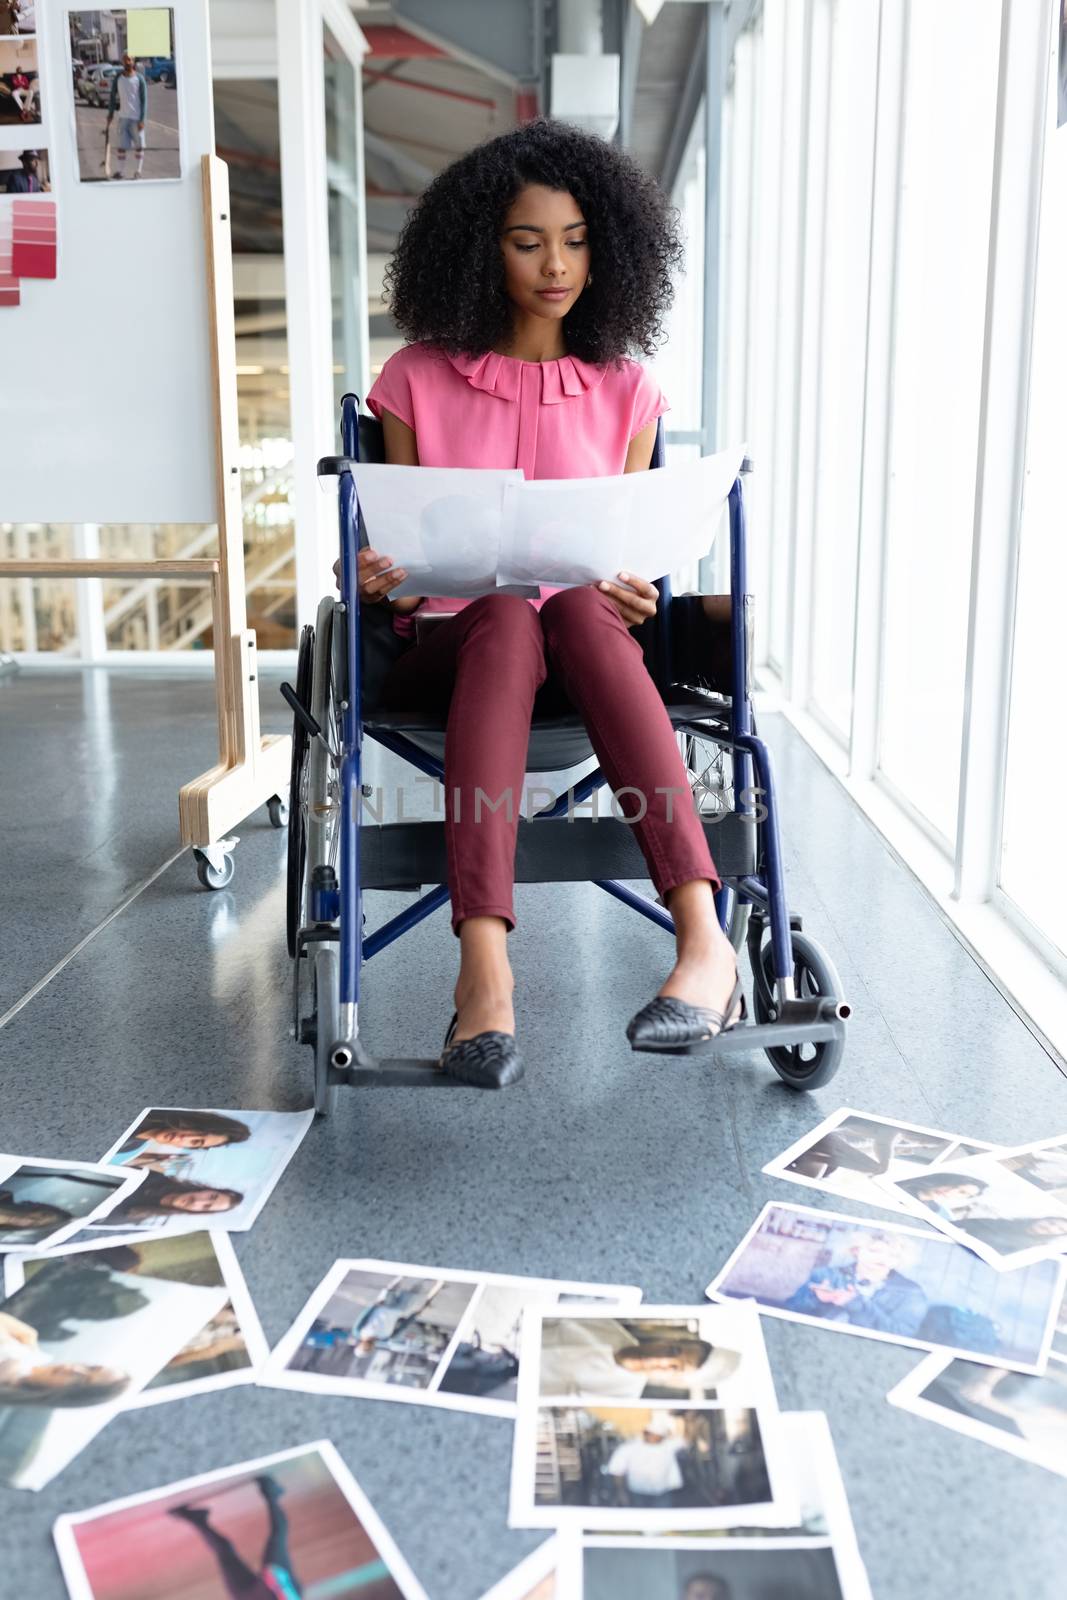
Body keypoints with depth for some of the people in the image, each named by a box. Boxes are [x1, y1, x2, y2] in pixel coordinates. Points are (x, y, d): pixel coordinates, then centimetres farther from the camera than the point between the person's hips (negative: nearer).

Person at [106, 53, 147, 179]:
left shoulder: (139, 78, -4)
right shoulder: (117, 77, 4)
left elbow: (144, 100, -6)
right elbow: (113, 96, 11)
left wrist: (142, 119, -12)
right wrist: (110, 114, 7)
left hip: (136, 117, -2)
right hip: (123, 116, 2)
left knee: (139, 145, 4)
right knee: (122, 146, -1)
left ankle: (137, 172, 14)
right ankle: (121, 171, 6)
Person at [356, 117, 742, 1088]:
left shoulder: (625, 391, 12)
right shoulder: (417, 380, 9)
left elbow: (630, 554, 12)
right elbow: (400, 549, 9)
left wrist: (631, 592, -12)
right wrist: (381, 576, -15)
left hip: (587, 643, 1)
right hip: (445, 648, -1)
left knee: (578, 606, -36)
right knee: (506, 615, -37)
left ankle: (703, 936, -49)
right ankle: (484, 971, -53)